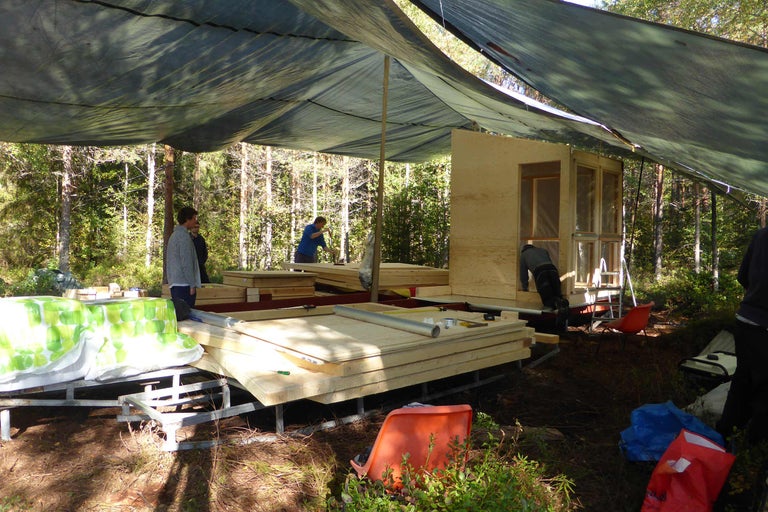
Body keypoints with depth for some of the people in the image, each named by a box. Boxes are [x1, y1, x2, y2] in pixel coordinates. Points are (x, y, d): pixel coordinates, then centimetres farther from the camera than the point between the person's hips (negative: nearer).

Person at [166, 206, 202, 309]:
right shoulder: (184, 236, -12)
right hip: (184, 285, -10)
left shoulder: (174, 235, 18)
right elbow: (186, 263, -16)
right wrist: (192, 285, -13)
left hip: (174, 284, 10)